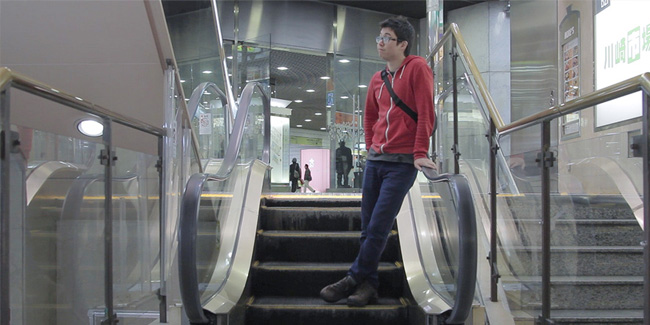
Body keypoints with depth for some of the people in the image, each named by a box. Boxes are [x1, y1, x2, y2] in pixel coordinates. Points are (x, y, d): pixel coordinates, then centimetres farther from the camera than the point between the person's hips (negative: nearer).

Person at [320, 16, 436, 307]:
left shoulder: (417, 68, -5)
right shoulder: (377, 79, 15)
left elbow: (426, 113, -12)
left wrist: (420, 153, -18)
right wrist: (372, 147, 14)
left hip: (402, 163, -7)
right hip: (375, 160, 7)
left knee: (378, 227, -8)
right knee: (368, 226, 7)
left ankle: (354, 279, 1)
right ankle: (368, 284, 15)